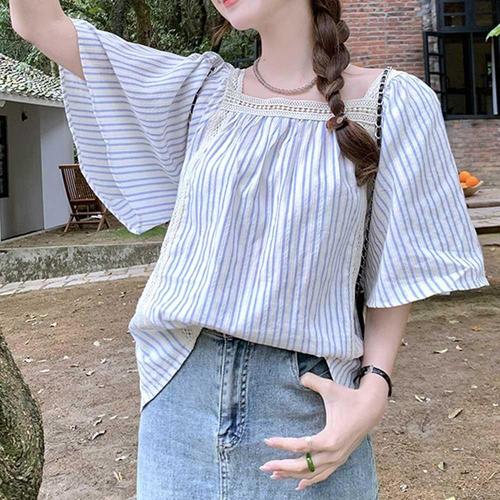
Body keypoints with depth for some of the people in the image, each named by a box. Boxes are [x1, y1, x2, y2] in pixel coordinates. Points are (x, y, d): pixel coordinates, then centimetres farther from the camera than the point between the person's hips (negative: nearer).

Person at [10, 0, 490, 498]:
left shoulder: (394, 103, -4)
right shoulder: (204, 89, 4)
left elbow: (394, 273, 0)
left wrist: (374, 390, -12)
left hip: (310, 401, -2)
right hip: (181, 394, 3)